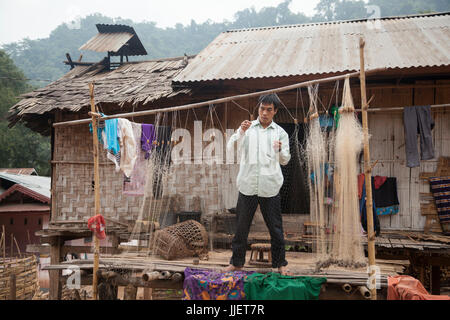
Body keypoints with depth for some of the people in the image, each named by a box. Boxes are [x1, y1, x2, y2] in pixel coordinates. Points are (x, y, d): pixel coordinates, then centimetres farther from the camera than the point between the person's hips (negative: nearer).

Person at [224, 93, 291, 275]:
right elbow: (231, 149, 1)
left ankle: (280, 264, 18)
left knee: (275, 227, 5)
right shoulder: (248, 128, 9)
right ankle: (236, 262, 21)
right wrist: (241, 132, -15)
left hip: (270, 187, 0)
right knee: (241, 226, 8)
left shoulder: (280, 132, 10)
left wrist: (280, 150, -12)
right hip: (247, 185, 0)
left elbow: (285, 161, 10)